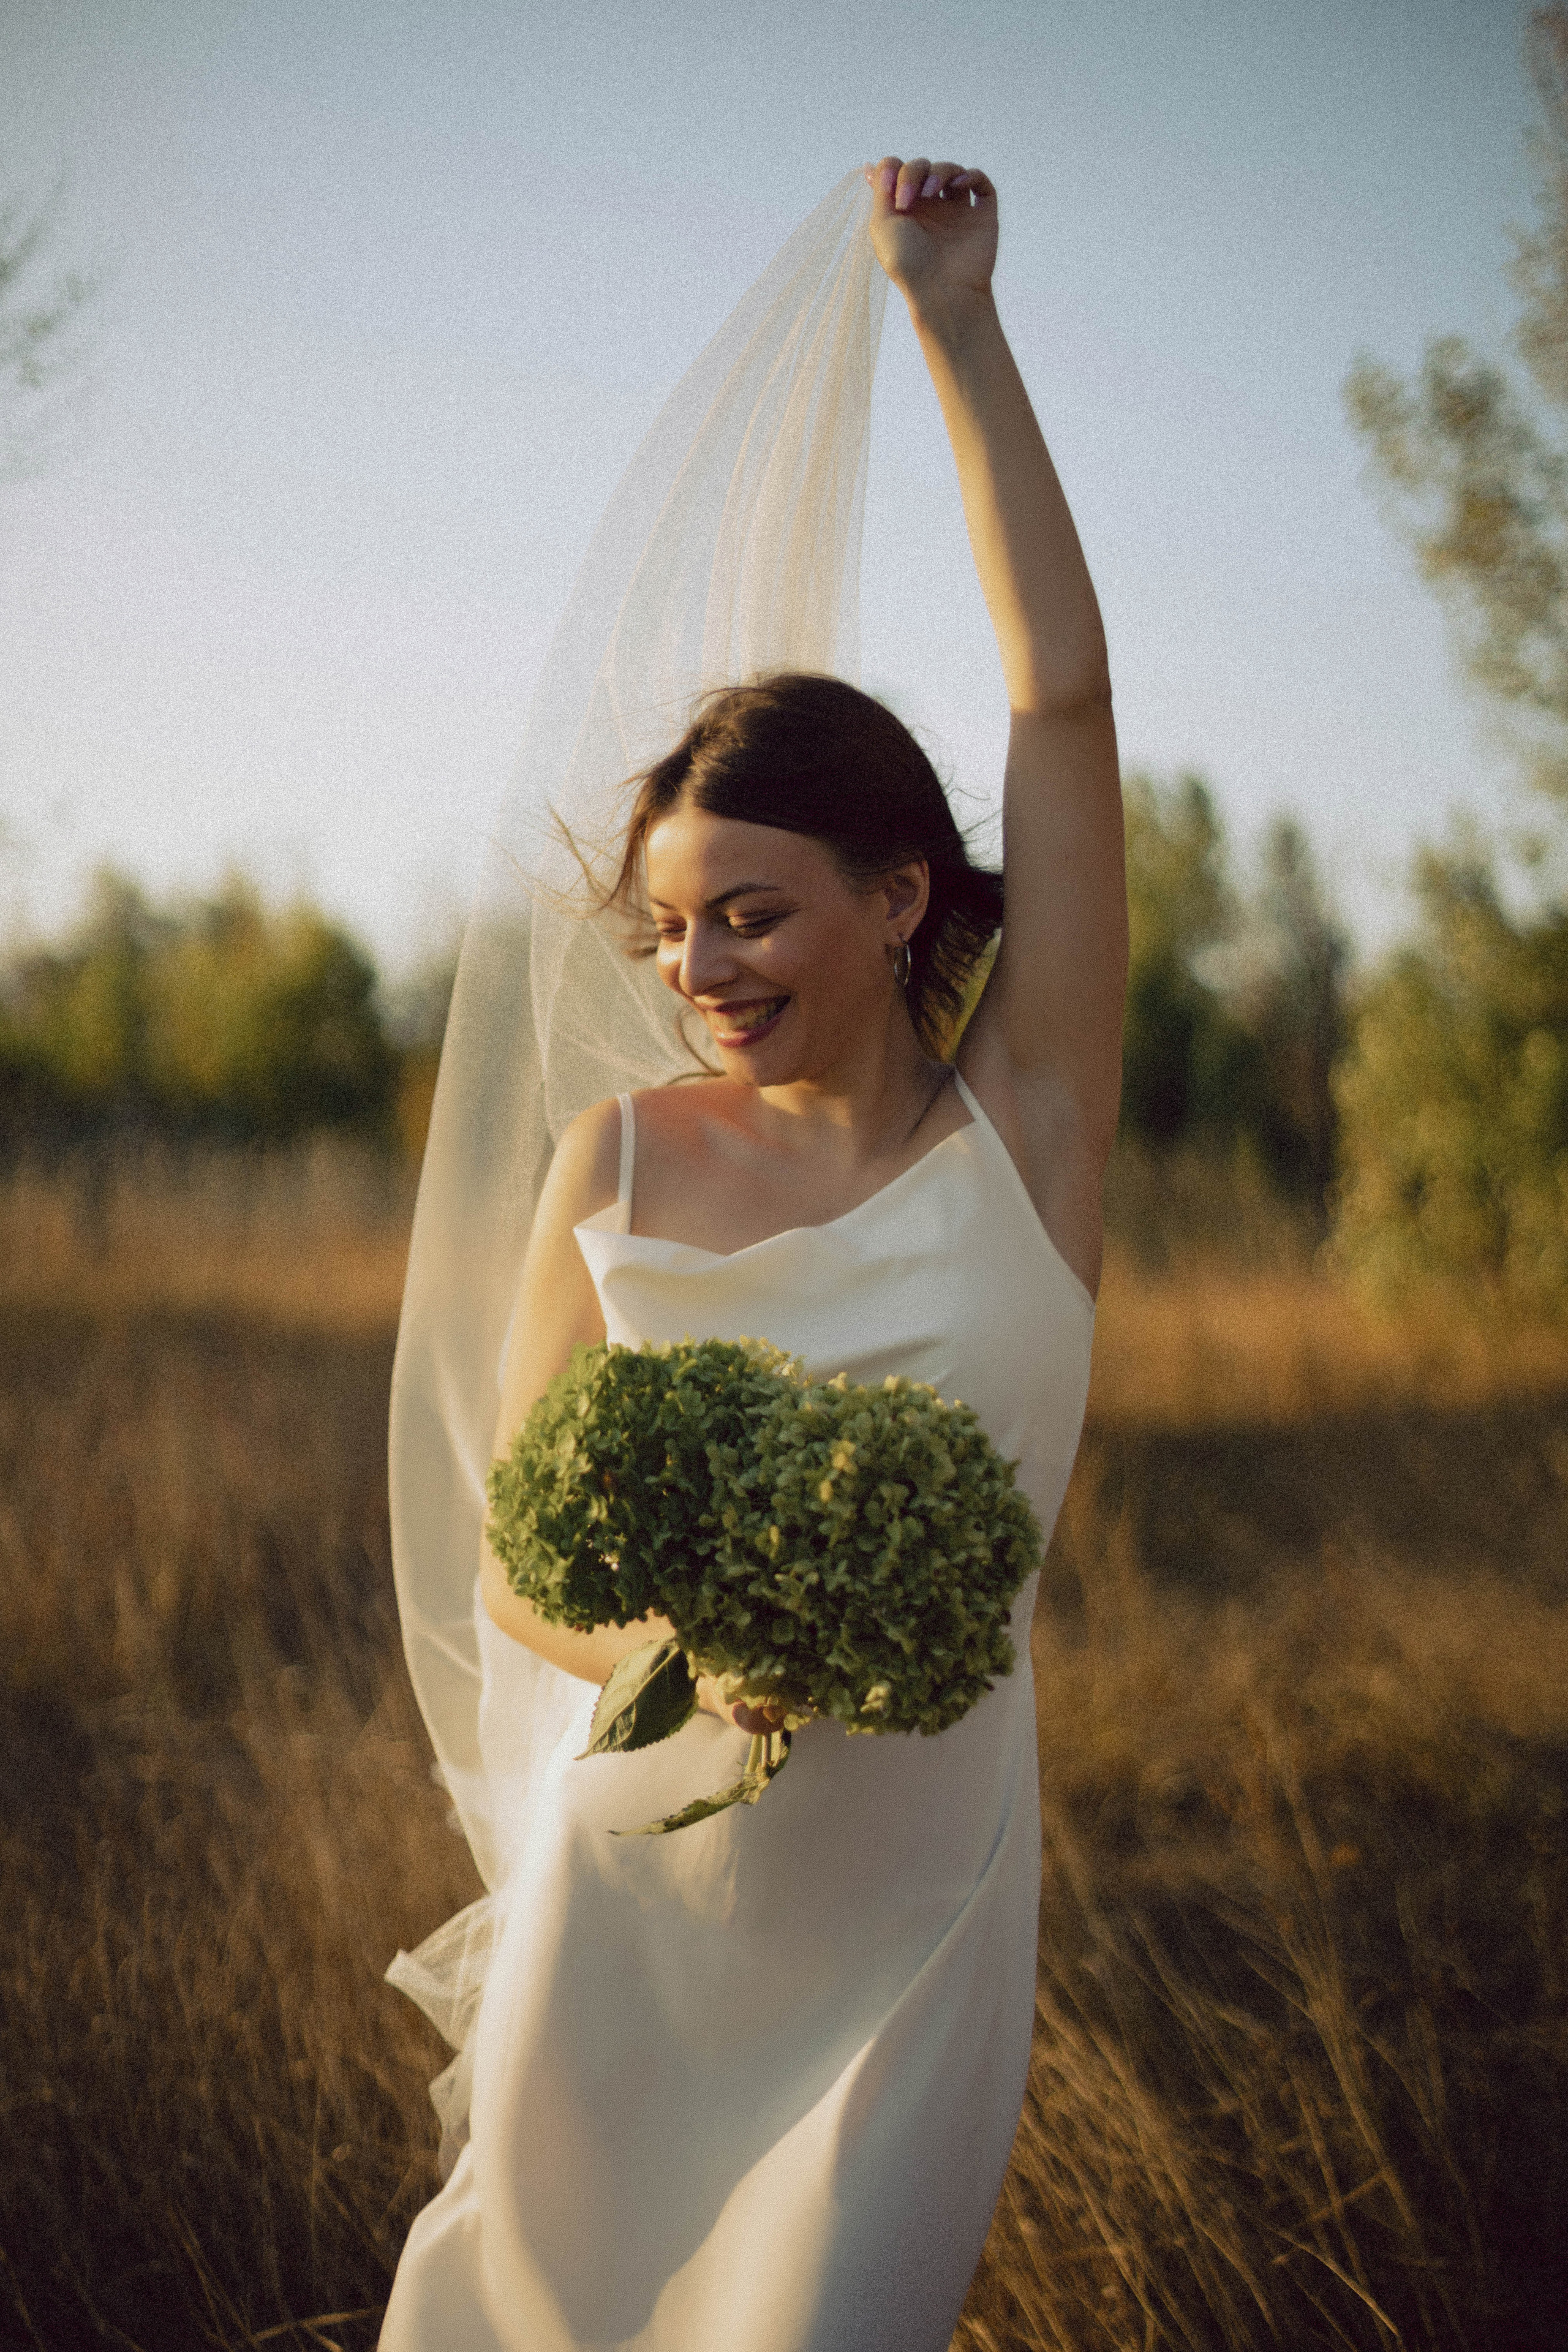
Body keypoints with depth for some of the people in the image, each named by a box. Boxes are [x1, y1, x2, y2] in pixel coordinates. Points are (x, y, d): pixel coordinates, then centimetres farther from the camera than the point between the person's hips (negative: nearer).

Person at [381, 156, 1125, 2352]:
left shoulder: (1024, 1134, -6)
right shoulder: (621, 1160, -3)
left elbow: (1064, 693, -11)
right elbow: (517, 1568, -1)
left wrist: (957, 325, -6)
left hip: (911, 1898, -1)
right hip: (634, 1865, 2)